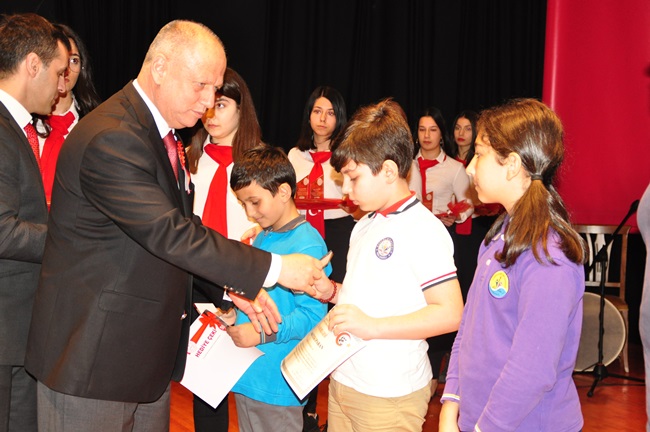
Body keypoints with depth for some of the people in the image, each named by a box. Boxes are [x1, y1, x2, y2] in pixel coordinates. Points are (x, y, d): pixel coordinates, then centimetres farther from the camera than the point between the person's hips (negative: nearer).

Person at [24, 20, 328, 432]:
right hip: (93, 356, -9)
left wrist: (235, 286, 2)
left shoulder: (162, 134, 10)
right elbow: (170, 234, -29)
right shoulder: (111, 140, -23)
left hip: (148, 350, 9)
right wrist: (273, 269, -25)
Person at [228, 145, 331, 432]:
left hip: (277, 382, -8)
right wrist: (235, 312, 3)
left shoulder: (307, 244, -18)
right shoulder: (261, 238, 8)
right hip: (246, 375, 8)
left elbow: (313, 315, -22)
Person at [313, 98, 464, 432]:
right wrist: (330, 292, 3)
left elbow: (450, 313, -20)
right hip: (343, 381, 8)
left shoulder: (422, 229, -15)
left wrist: (372, 326, -24)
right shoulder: (365, 226, 14)